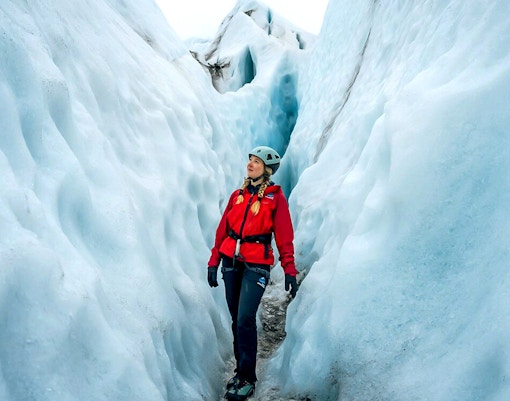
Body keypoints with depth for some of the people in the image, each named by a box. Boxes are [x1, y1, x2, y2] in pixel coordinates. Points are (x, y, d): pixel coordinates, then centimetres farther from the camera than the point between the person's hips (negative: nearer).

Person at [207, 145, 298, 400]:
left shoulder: (275, 197, -1)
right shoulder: (237, 195, 11)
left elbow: (284, 236, -4)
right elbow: (222, 230, 11)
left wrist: (290, 271, -8)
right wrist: (214, 262, 8)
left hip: (257, 265, -5)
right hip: (231, 262, 5)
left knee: (245, 320, -11)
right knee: (236, 319, 10)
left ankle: (247, 378, 1)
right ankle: (241, 368, 23)